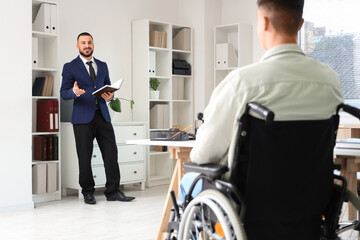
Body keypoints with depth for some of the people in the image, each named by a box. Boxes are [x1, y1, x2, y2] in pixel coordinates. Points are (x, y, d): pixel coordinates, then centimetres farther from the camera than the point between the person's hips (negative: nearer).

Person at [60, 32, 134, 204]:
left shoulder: (102, 66, 18)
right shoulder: (70, 67, 5)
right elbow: (63, 93, 0)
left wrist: (110, 96, -4)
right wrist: (74, 92, -23)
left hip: (103, 116, 4)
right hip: (83, 118, -3)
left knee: (111, 153, -1)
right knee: (85, 157, 1)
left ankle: (113, 191, 6)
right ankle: (88, 193, 14)